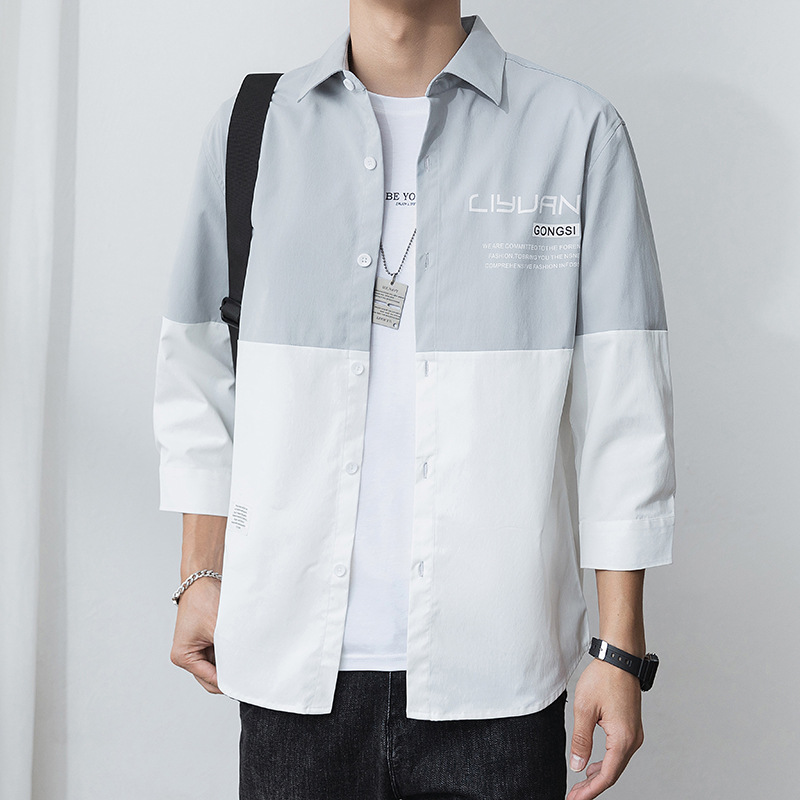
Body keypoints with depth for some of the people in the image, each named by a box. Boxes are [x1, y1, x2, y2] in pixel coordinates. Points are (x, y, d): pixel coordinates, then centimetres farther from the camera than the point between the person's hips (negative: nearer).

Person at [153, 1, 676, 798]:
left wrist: (619, 648, -4)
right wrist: (202, 575, 12)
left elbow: (621, 405, -2)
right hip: (292, 660, 2)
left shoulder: (578, 131, 0)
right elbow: (200, 372, 13)